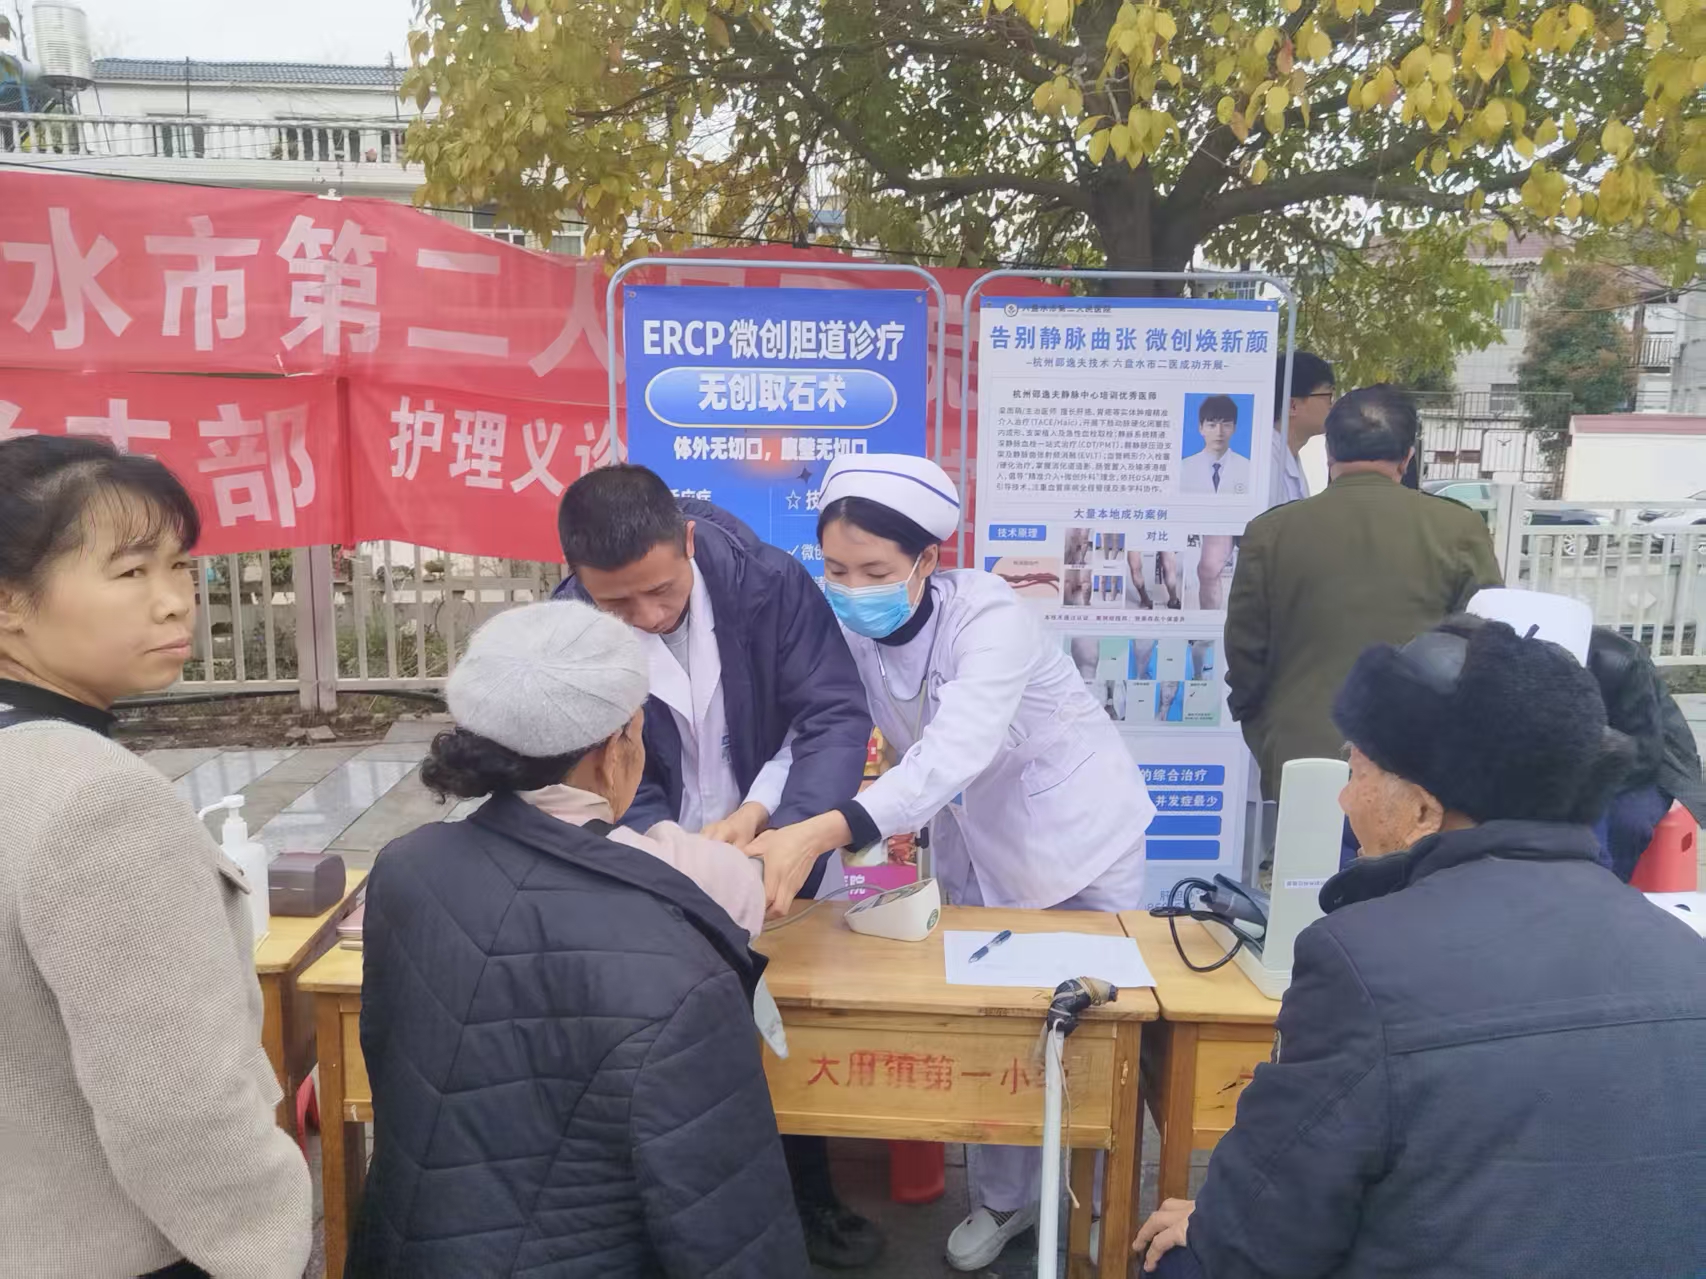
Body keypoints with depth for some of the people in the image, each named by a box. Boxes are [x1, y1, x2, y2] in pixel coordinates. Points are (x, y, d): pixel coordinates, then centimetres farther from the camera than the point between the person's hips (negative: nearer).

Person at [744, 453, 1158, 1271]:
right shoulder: (849, 628, -16)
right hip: (973, 848, 4)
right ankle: (1001, 1199, 35)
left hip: (1076, 835, -4)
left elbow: (955, 751, -48)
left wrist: (822, 832, -62)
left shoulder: (989, 619, -33)